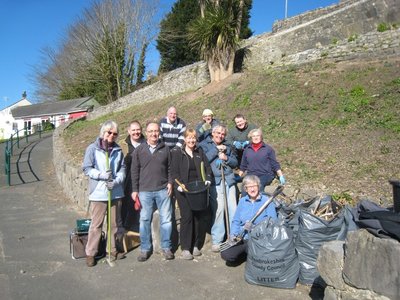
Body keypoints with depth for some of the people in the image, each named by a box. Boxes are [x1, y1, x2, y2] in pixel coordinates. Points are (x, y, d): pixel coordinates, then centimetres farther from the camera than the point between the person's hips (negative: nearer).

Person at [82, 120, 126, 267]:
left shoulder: (118, 150, 5)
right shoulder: (92, 148, -5)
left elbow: (122, 168, 4)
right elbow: (86, 168, -6)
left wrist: (116, 181, -13)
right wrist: (101, 175, -18)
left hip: (115, 192, 4)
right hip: (98, 192, -4)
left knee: (114, 223, 15)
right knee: (96, 224, 1)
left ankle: (113, 250, 30)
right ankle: (90, 253, 15)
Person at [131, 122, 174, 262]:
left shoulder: (165, 149, 7)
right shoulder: (139, 150, 4)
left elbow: (169, 168, 12)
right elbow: (134, 171, 5)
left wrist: (170, 182, 0)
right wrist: (135, 190, 2)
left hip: (163, 190, 1)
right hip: (144, 191, 0)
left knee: (166, 219, 4)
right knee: (145, 220, 6)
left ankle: (166, 247, 18)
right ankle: (145, 248, 20)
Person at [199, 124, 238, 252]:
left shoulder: (227, 147, 22)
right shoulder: (204, 145, 8)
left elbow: (235, 163, 19)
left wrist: (226, 158, -1)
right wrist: (216, 150, -6)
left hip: (229, 180, 5)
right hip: (214, 181, -5)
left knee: (233, 208, 3)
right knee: (218, 208, -11)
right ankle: (216, 240, 0)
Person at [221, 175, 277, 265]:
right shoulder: (242, 201, 10)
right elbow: (236, 221, 12)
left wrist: (254, 228, -23)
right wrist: (233, 235, -5)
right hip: (243, 239, 4)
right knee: (225, 255, -14)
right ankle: (248, 253, 14)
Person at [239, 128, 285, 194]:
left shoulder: (268, 149, 9)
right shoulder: (247, 150, 15)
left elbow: (275, 164, 8)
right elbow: (243, 166, 22)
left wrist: (281, 176, 0)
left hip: (265, 175, -2)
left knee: (259, 185, -35)